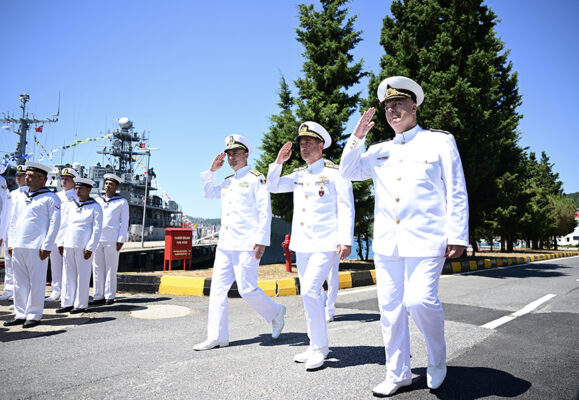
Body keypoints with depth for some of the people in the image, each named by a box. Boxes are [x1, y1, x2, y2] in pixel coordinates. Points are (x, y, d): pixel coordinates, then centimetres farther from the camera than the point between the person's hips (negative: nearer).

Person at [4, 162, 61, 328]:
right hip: (18, 247, 7)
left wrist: (46, 246, -12)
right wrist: (11, 243, 12)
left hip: (36, 247, -7)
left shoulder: (50, 198, -2)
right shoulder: (21, 198, 18)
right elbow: (13, 222, 21)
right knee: (20, 282, 11)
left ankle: (34, 315, 9)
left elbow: (54, 223, -7)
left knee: (36, 283, 0)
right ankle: (20, 314, 20)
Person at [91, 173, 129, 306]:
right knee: (97, 268, 4)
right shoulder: (97, 201, 17)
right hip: (96, 239, 4)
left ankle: (110, 296, 7)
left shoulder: (122, 202, 5)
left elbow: (124, 222, 1)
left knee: (111, 269, 0)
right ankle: (98, 296, 10)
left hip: (112, 240, -4)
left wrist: (121, 240, -8)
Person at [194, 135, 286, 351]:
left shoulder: (256, 178, -4)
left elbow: (265, 212, -10)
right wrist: (212, 170, 19)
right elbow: (208, 193, 33)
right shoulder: (228, 181, 18)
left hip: (246, 244, -7)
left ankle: (276, 313, 20)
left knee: (247, 289, -6)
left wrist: (261, 240, -17)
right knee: (218, 288, 4)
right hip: (225, 244, 8)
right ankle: (217, 336, 11)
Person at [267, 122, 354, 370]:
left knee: (309, 291, -16)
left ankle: (320, 348, -1)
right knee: (310, 293, 11)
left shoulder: (335, 173, -4)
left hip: (326, 244, -7)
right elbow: (272, 187, 21)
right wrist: (278, 161, 8)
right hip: (302, 244, 7)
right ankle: (316, 347, 23)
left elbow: (346, 209, -8)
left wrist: (346, 241, -16)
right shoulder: (298, 175, 14)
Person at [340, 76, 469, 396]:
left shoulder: (440, 141, 6)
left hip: (425, 239, -4)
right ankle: (397, 374, 20)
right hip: (386, 242, 5)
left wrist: (457, 236, -5)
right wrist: (357, 137, 7)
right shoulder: (379, 151, 18)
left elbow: (456, 193, 3)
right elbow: (348, 172, 20)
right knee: (390, 307, 5)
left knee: (420, 300, -16)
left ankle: (437, 359, 14)